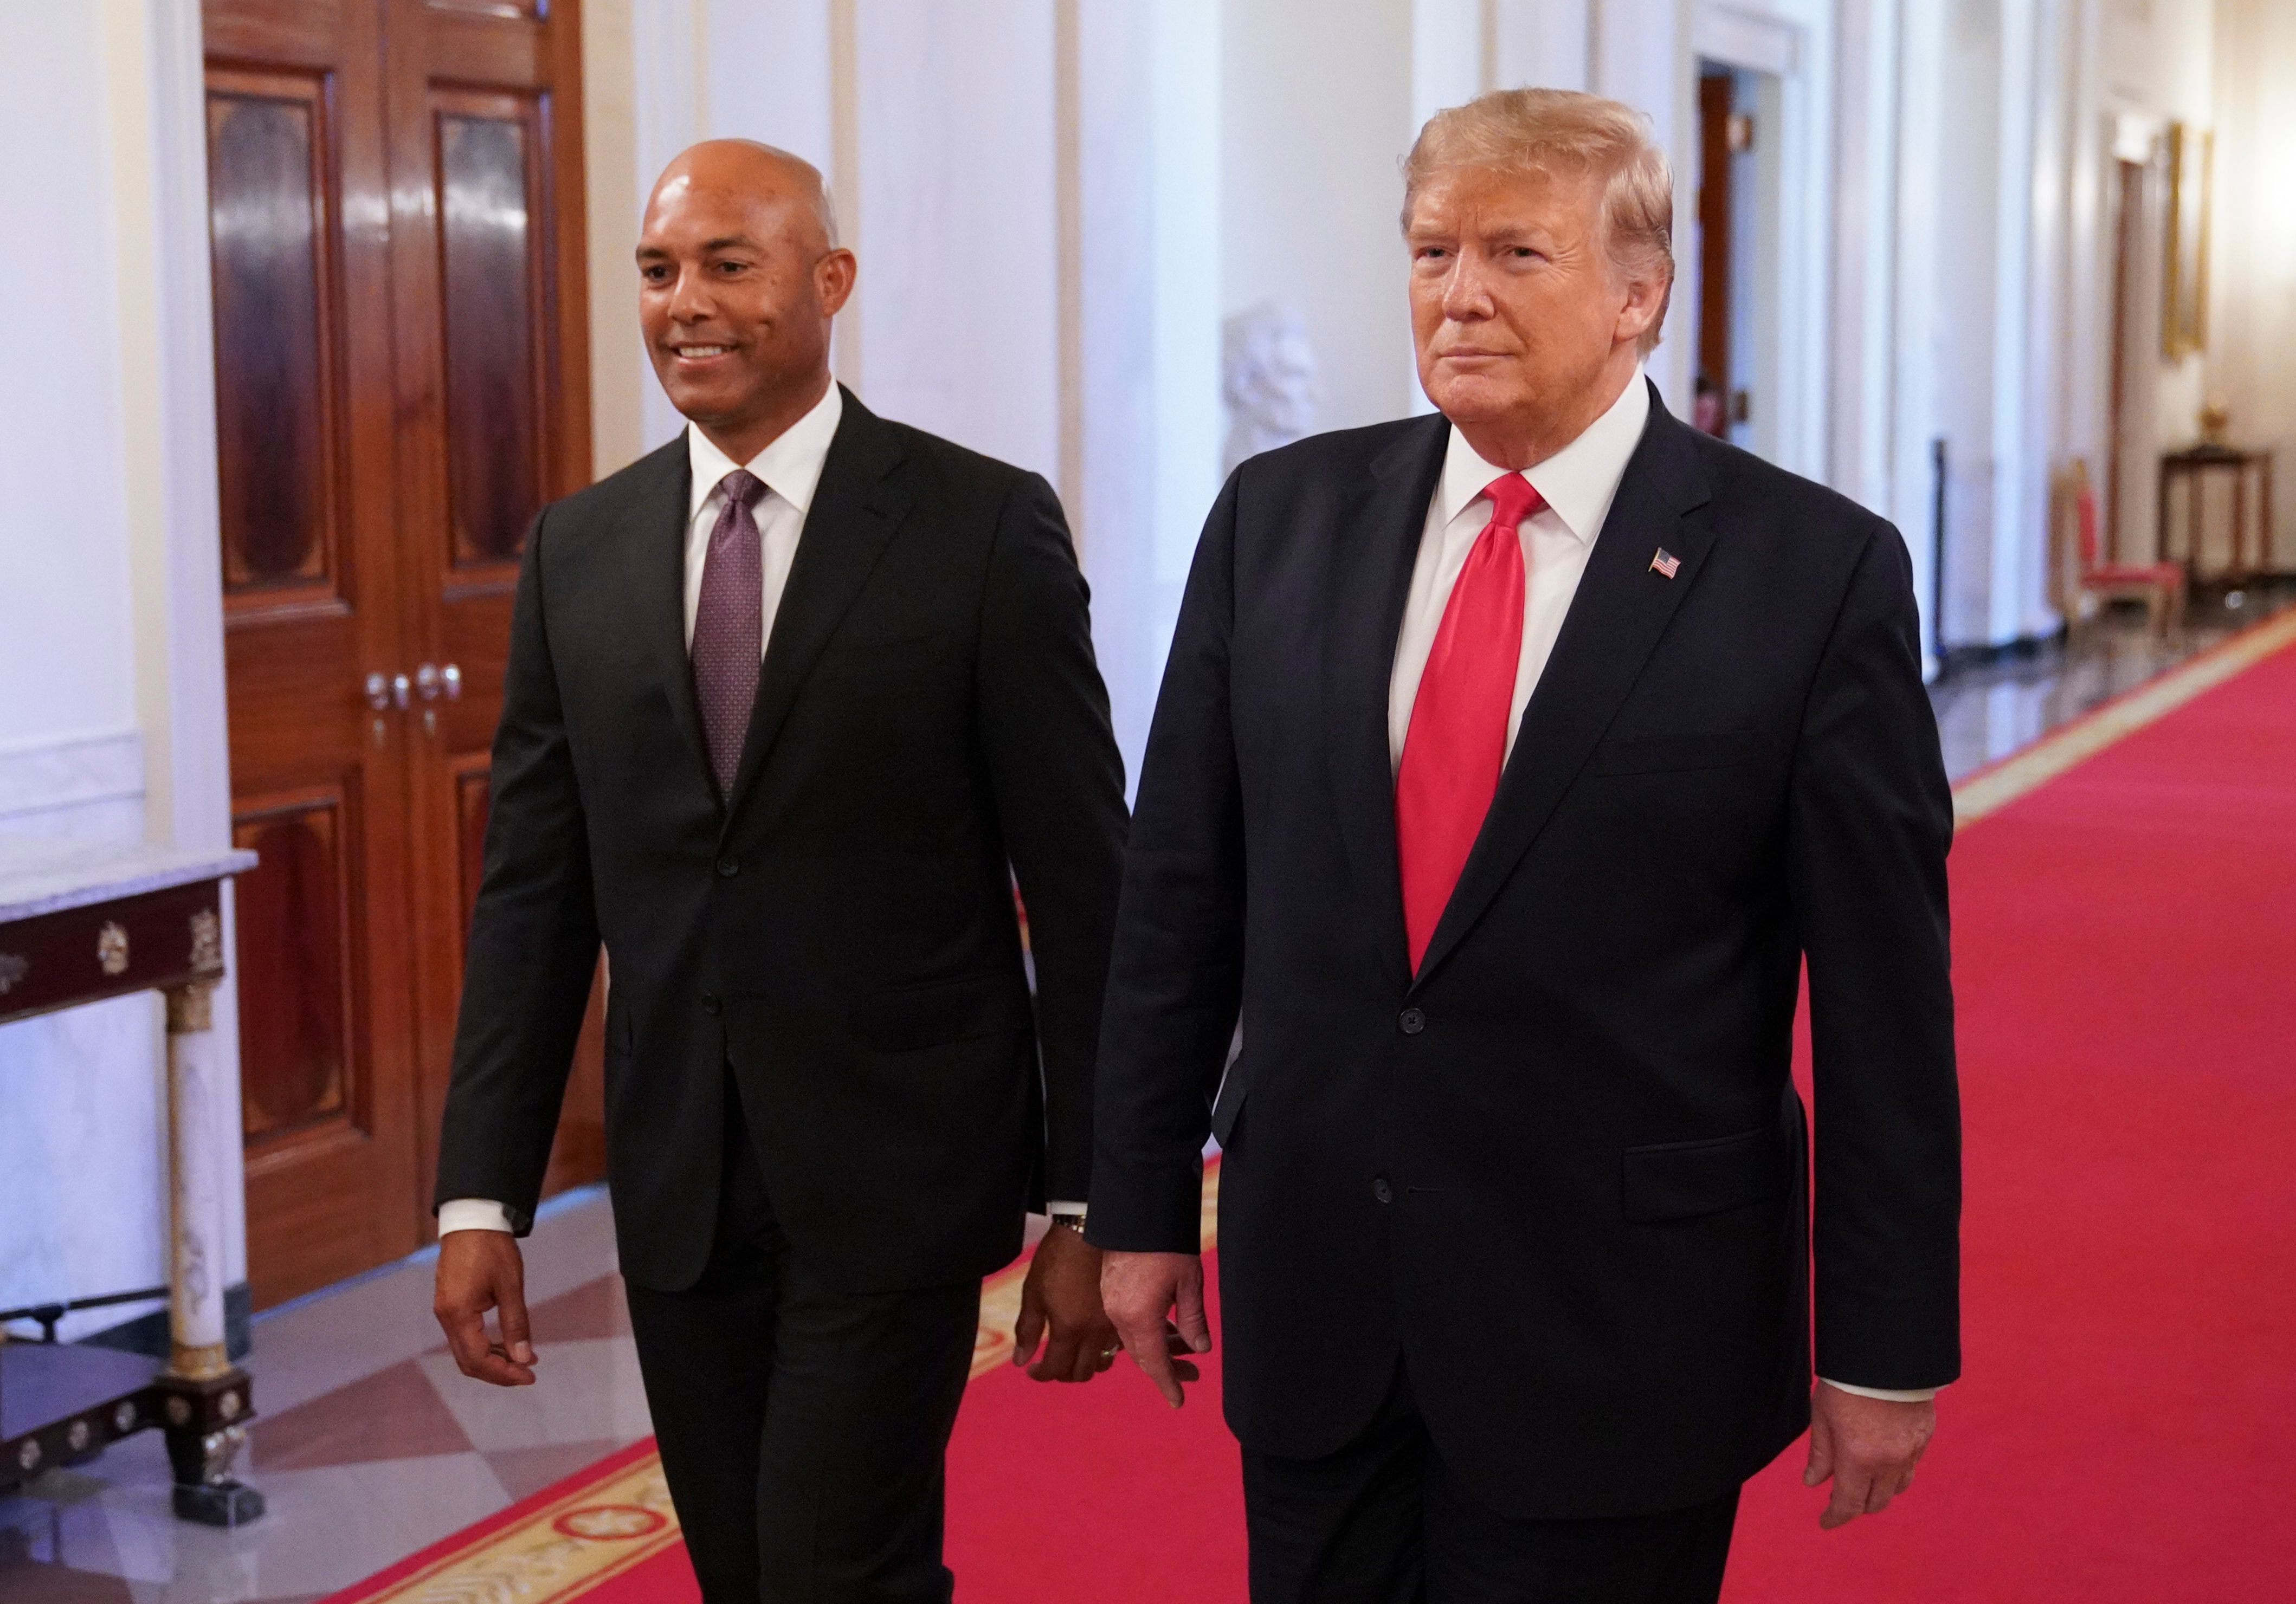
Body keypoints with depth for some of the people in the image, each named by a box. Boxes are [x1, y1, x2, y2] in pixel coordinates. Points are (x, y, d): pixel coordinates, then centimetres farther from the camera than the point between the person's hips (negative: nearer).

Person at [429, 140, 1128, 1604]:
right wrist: (482, 1197, 2)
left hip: (897, 1173, -4)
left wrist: (1088, 1207, -6)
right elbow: (534, 890, 7)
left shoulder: (986, 526, -7)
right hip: (675, 1189, 4)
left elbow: (1083, 885, -6)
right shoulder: (577, 551, 6)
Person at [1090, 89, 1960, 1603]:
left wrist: (1887, 1345, -5)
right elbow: (1179, 892, 7)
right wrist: (1144, 1204, 7)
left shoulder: (1817, 569, -9)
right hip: (1313, 1301, 4)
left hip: (1621, 1337, -3)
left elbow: (1883, 993, -7)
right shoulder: (1282, 515, 2)